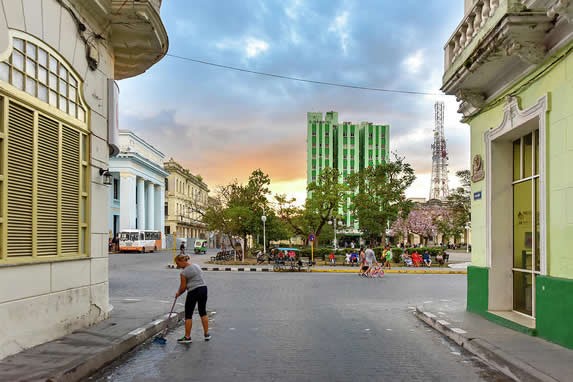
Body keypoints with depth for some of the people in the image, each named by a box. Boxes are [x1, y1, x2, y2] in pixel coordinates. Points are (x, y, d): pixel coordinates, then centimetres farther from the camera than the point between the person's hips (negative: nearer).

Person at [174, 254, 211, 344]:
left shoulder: (184, 272, -11)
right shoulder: (197, 266, 11)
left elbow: (183, 287, -6)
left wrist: (178, 293, 13)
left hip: (193, 292, -8)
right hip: (204, 288, 8)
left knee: (188, 315, 3)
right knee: (203, 312, 15)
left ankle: (187, 337, 7)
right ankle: (207, 334, 17)